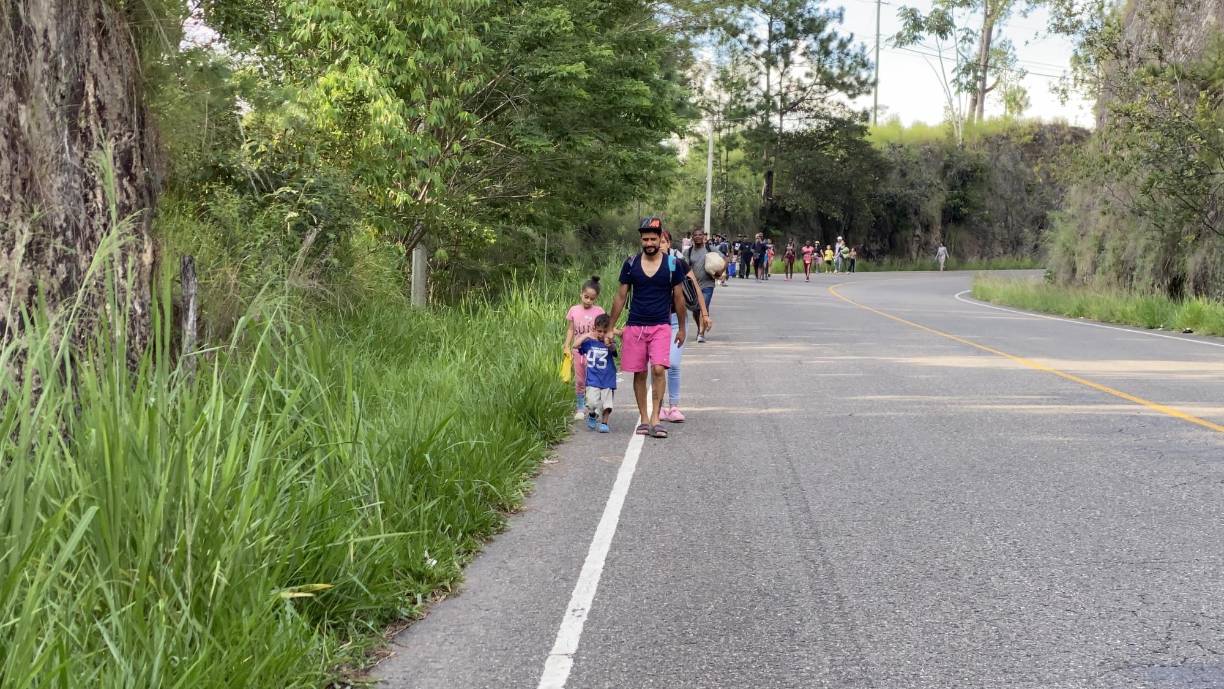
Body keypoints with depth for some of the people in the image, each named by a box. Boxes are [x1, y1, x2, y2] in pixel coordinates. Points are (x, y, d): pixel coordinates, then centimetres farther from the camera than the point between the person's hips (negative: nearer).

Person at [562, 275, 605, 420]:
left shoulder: (598, 311, -4)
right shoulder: (574, 310, 2)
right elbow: (570, 329, 5)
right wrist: (567, 345, -4)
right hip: (578, 350, 3)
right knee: (579, 380, 11)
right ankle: (580, 408, 22)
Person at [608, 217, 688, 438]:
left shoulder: (671, 264, -2)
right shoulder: (631, 263, 1)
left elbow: (678, 297, 7)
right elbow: (621, 297, 7)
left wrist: (682, 328, 11)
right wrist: (610, 328, 7)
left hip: (661, 326, -2)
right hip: (635, 326, 2)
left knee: (658, 369, -17)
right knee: (639, 373, 5)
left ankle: (655, 418, -12)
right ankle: (644, 419, 15)